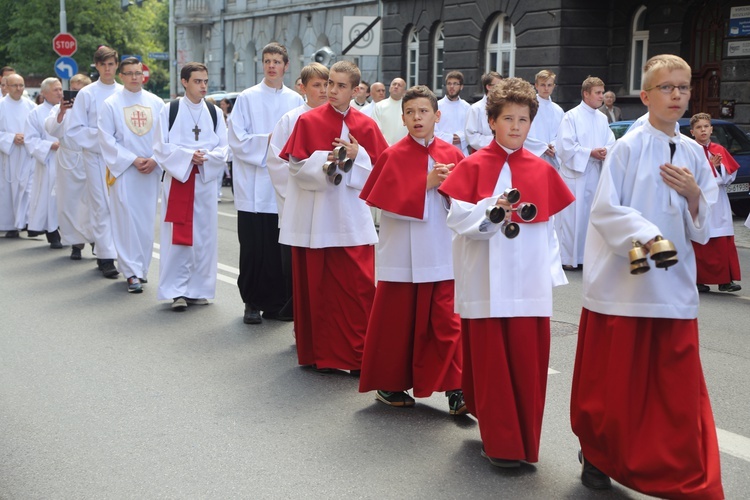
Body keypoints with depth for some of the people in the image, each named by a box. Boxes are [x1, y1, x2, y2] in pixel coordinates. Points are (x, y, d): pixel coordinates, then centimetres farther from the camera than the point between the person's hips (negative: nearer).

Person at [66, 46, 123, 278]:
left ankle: (104, 251, 19)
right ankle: (106, 257, -1)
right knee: (102, 207, -4)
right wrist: (99, 134, -13)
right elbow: (74, 130, -2)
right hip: (95, 156, -3)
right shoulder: (87, 94, 0)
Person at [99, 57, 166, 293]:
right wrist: (133, 159, -11)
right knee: (127, 219, -7)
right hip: (123, 170, -3)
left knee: (147, 220, 6)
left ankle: (141, 268, 18)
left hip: (151, 171, 3)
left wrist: (155, 159, -7)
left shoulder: (156, 103, 8)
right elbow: (106, 139, -4)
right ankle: (131, 272, -4)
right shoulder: (111, 104, 0)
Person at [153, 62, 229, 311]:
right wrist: (188, 156, -16)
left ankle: (199, 289, 13)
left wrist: (206, 157, -14)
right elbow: (161, 147, -3)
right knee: (177, 235, -5)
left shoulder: (215, 113, 9)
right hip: (177, 179, -3)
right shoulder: (170, 110, 2)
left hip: (206, 180, 3)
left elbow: (224, 149, 4)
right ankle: (177, 290, 0)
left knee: (204, 233, 4)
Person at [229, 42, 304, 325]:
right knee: (253, 249, 1)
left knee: (281, 249, 4)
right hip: (254, 187, -2)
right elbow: (238, 140, -4)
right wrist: (268, 141, -13)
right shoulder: (247, 98, 3)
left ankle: (276, 303, 15)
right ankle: (252, 303, 14)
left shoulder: (296, 101, 9)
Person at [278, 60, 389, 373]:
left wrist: (356, 156, -12)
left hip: (352, 217, 1)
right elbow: (296, 166, -3)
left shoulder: (366, 126, 5)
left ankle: (360, 353, 6)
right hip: (315, 216, -1)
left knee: (359, 286, -3)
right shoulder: (308, 121, 0)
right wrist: (325, 161, -19)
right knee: (317, 285, 5)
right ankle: (320, 351, 17)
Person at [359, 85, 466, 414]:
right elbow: (389, 203, -12)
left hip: (442, 254, 2)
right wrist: (426, 183, -17)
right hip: (402, 255, -2)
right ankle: (388, 386, 23)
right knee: (396, 322, 8)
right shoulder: (393, 156, -5)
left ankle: (455, 390, 6)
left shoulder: (451, 155, 4)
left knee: (447, 322, 0)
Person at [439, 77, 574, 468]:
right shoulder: (473, 166, -1)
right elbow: (457, 218, -6)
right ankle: (500, 444, 13)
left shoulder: (541, 171, 8)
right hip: (487, 284, -3)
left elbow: (548, 225, 11)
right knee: (491, 362, 2)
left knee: (528, 361, 4)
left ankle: (525, 440, 18)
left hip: (530, 283, 3)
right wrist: (492, 208, -22)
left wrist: (552, 269, 5)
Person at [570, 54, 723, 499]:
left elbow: (703, 228, 11)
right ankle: (599, 456, 30)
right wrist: (646, 236, -24)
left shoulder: (694, 154, 8)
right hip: (623, 282, -4)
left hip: (674, 284, 4)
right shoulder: (628, 148, -6)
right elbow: (605, 211, -11)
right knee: (615, 381, 7)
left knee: (678, 387, 3)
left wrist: (694, 194, -8)